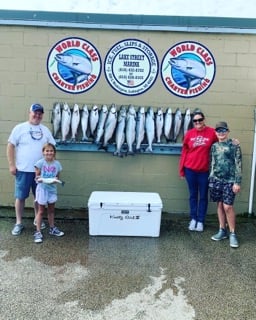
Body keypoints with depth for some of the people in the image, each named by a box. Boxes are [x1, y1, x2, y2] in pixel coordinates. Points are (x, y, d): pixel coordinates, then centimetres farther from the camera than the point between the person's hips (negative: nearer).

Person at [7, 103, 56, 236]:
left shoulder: (45, 130, 9)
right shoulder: (19, 128, -3)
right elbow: (10, 146, -4)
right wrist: (11, 165, -9)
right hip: (23, 170, -3)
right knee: (20, 196, 3)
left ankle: (37, 219, 29)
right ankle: (19, 223, 14)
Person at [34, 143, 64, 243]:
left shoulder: (57, 164, -1)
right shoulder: (40, 163, -10)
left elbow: (58, 177, 6)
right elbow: (37, 176, -5)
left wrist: (55, 180, -16)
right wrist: (38, 179, -27)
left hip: (52, 189, 3)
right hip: (42, 189, -3)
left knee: (51, 210, 16)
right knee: (41, 211, 3)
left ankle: (52, 228, 31)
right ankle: (38, 232, 9)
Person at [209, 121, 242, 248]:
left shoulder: (234, 146, -3)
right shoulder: (214, 146, 11)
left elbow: (238, 165, -6)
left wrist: (237, 182, -12)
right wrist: (210, 178, 11)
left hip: (229, 181, -4)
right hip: (215, 179, 4)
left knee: (228, 206, -8)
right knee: (219, 205, 10)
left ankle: (232, 234, 6)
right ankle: (222, 231, 21)